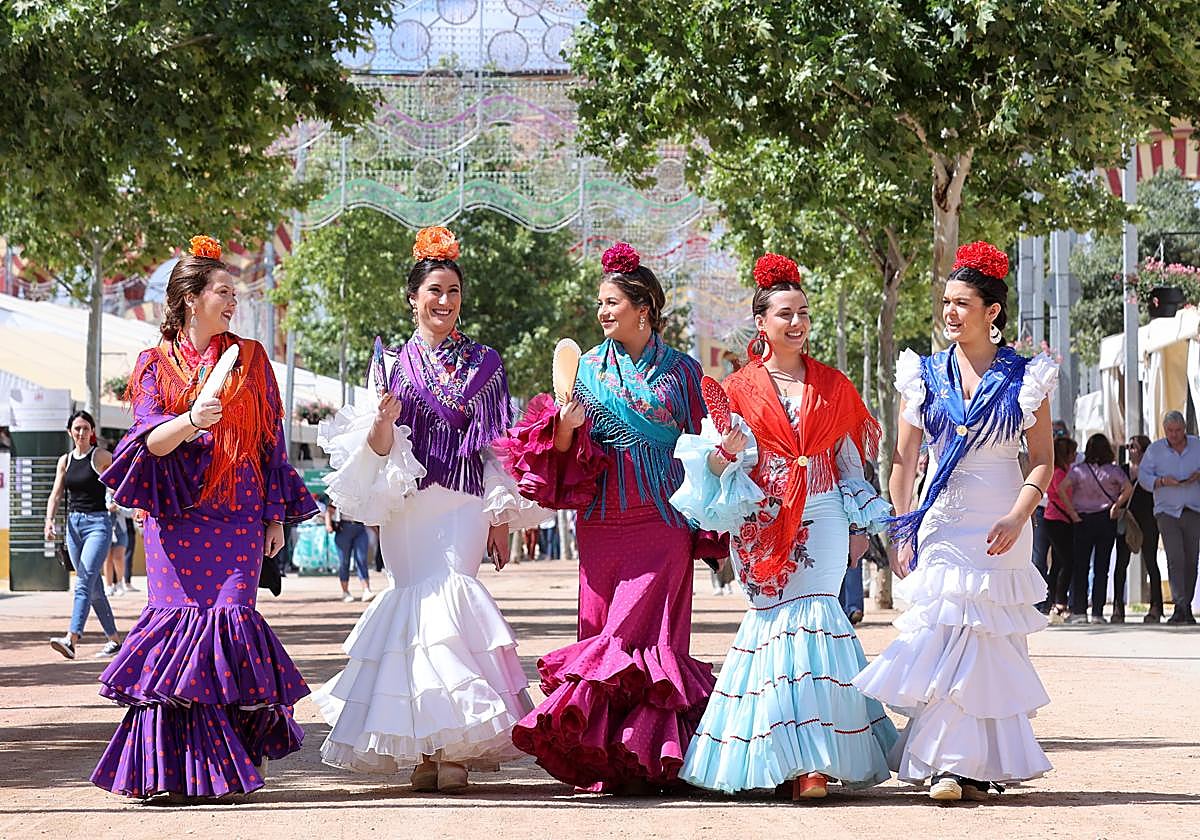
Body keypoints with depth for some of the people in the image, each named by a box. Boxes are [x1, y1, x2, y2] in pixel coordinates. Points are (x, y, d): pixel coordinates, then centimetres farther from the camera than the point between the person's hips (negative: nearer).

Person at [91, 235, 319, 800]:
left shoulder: (250, 360, 12)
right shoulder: (157, 365, 10)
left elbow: (272, 441, 12)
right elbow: (149, 440, -3)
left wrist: (276, 516, 8)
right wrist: (190, 421, -24)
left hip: (238, 517, 0)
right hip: (177, 516, 0)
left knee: (229, 616, -12)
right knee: (178, 618, -8)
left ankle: (241, 753, -3)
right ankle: (173, 765, -4)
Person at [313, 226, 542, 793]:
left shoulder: (484, 363, 11)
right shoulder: (391, 363, 10)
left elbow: (498, 448, 10)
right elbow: (379, 449, 6)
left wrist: (502, 518, 3)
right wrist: (383, 421, -16)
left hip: (463, 503, -1)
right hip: (407, 505, 1)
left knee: (449, 596, -13)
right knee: (416, 602, -4)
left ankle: (455, 749, -11)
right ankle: (422, 750, 1)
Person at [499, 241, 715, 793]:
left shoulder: (681, 371, 5)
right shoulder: (588, 368, 11)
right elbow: (563, 450, 9)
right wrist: (565, 424, -13)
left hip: (662, 524, -3)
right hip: (602, 524, 3)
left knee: (634, 632, -12)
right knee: (600, 629, 0)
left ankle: (641, 758, -8)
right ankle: (604, 761, 4)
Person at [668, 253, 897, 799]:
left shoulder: (833, 387, 12)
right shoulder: (740, 389, 6)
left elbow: (850, 463, 17)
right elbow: (714, 468, 2)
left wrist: (859, 526, 13)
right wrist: (726, 449, -19)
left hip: (821, 521, 1)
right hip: (763, 523, -1)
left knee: (806, 619, -13)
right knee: (783, 619, -8)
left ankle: (808, 760, -12)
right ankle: (806, 760, -1)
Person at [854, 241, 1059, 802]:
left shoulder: (1025, 378, 2)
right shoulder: (925, 375, 8)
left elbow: (1043, 462, 1)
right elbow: (904, 460, 8)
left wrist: (1018, 517, -15)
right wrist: (902, 532, 0)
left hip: (1001, 528, -2)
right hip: (941, 523, 2)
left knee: (987, 642, -3)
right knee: (944, 638, -4)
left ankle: (980, 765, 4)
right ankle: (948, 763, 2)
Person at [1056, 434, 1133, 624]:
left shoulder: (1078, 470, -2)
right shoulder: (1113, 471, -1)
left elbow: (1062, 488, -15)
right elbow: (1129, 488, -14)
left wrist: (1073, 513, -9)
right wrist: (1115, 507, -4)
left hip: (1083, 521, 0)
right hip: (1106, 521, 0)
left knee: (1079, 566, 6)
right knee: (1101, 567, 3)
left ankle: (1079, 611, 1)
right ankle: (1097, 613, 0)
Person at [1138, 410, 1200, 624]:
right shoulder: (1154, 450, 4)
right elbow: (1143, 476, 2)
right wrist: (1162, 481, -15)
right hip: (1167, 510, -2)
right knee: (1175, 558, -15)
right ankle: (1180, 606, -19)